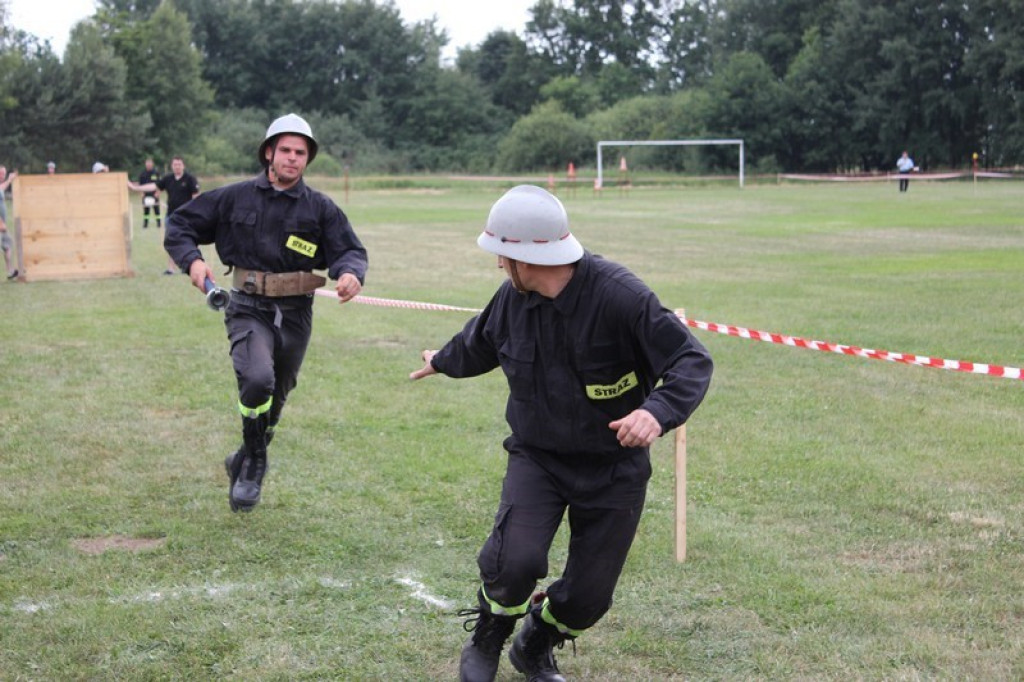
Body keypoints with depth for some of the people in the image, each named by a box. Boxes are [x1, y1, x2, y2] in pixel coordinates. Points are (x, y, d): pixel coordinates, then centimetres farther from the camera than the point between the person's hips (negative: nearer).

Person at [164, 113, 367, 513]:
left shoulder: (320, 208, 1)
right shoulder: (235, 197, 0)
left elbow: (351, 250, -4)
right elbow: (179, 225, 6)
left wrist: (350, 272, -29)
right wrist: (192, 259, -14)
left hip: (295, 315, 3)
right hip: (249, 310, -2)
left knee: (276, 397, 16)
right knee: (258, 380, -27)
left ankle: (246, 464, 42)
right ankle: (254, 461, -3)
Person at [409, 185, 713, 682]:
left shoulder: (619, 296, -24)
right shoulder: (512, 299, -6)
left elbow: (692, 360, -26)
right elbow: (478, 344, 18)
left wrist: (657, 412, -45)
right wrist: (443, 361, 38)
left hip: (614, 468, -2)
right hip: (536, 457, 2)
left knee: (588, 596, 3)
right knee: (514, 561, -22)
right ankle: (486, 641, 11)